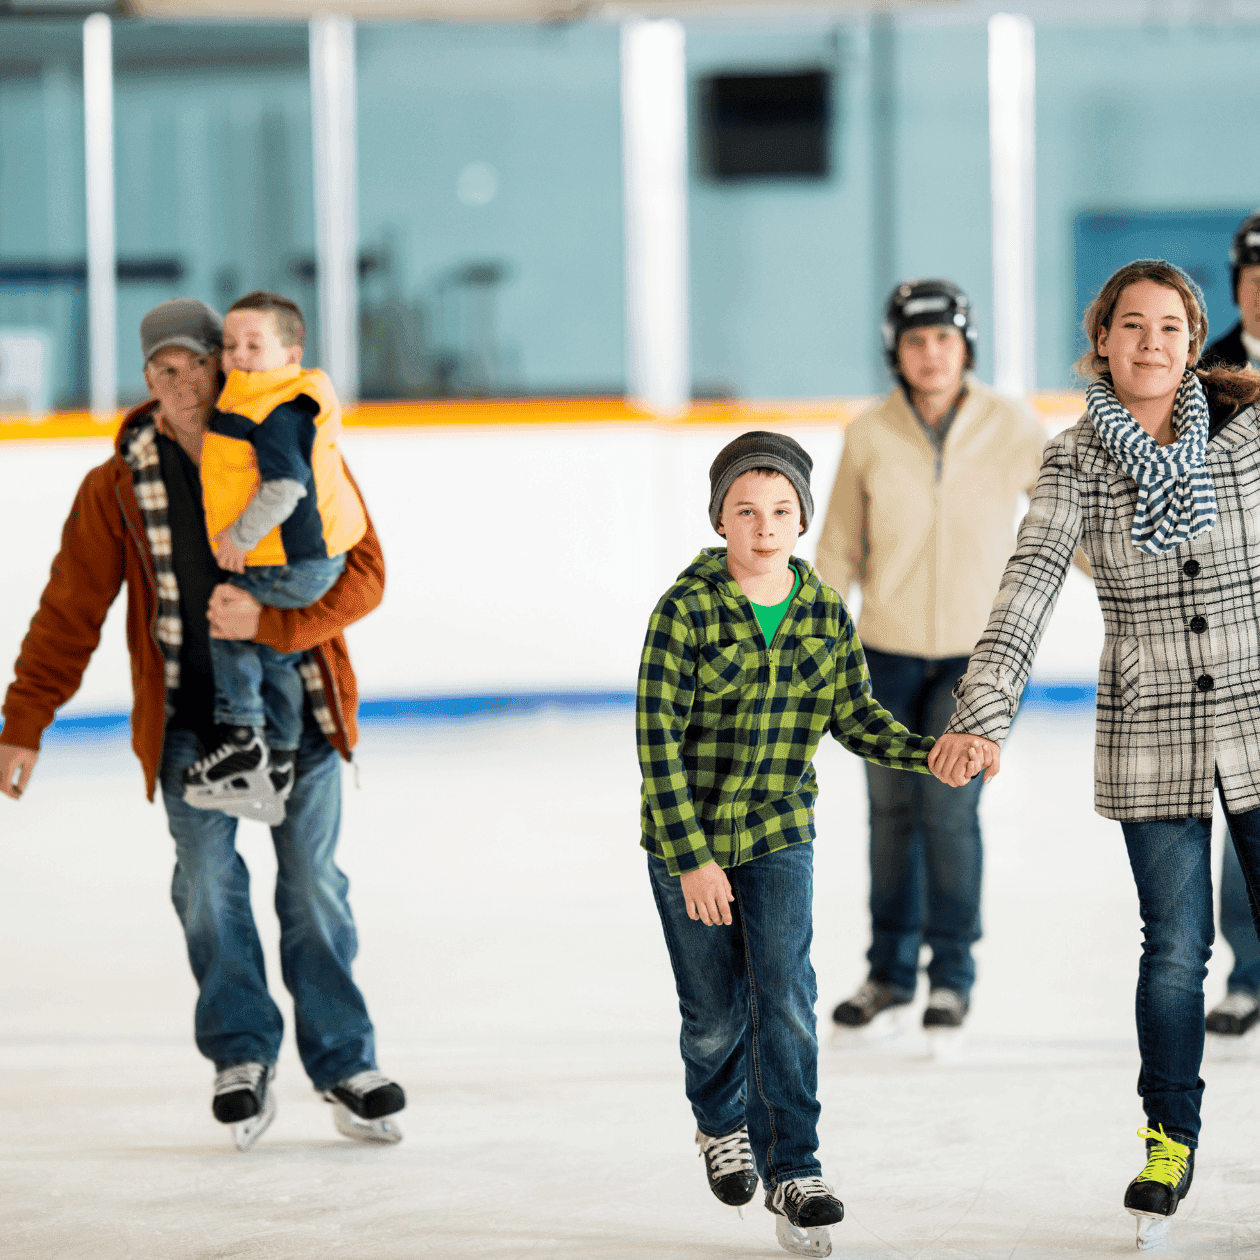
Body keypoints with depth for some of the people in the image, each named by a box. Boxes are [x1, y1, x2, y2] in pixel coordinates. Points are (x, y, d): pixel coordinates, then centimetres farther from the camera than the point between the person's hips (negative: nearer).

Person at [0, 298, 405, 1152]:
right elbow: (71, 610, 2)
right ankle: (243, 1061, 4)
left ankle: (345, 1064, 13)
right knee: (208, 881, -8)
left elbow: (361, 574, -7)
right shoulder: (119, 487, -2)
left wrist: (267, 620, -22)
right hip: (190, 719, 1)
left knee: (312, 882, 2)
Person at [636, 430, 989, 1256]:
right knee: (715, 1011, 7)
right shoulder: (688, 609, -15)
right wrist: (692, 857, -19)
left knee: (786, 994, -11)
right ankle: (722, 1121, 37)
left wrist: (933, 755, -14)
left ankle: (792, 1167, -2)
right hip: (687, 836, -2)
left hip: (780, 833, 2)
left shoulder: (825, 615, -3)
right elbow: (657, 738, -16)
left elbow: (859, 721, 5)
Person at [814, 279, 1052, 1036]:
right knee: (892, 810, 8)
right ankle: (891, 972, 23)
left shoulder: (1010, 429, -6)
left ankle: (953, 974, 5)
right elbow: (840, 552, 5)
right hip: (888, 654, 2)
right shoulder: (870, 438, -3)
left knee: (949, 805, -10)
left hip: (977, 650, -2)